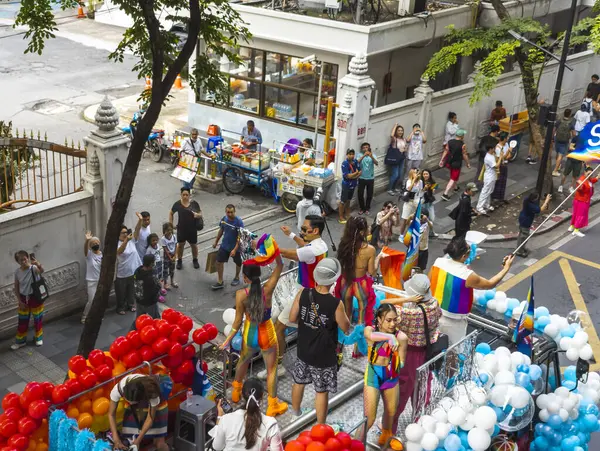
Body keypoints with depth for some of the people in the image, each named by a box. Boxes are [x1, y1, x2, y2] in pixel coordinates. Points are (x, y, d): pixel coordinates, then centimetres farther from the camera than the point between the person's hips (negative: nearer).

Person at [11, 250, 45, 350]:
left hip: (35, 297, -3)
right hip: (24, 298, 3)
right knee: (22, 320, 12)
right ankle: (20, 340, 26)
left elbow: (41, 270, -42)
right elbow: (16, 287, 2)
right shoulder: (17, 272, -6)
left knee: (37, 319, 12)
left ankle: (38, 337, 31)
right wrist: (20, 301, -2)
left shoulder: (33, 268, -18)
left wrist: (37, 263, -64)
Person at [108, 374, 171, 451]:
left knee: (159, 443, -5)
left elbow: (150, 418, -24)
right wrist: (116, 439, -27)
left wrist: (138, 440, -24)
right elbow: (111, 414, -20)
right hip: (133, 409, 2)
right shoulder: (118, 389, -36)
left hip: (155, 406, -2)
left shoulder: (153, 394, -41)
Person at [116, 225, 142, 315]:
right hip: (121, 274, -5)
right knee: (121, 292, 10)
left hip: (133, 272, 5)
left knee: (131, 291, 22)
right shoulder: (117, 243, -18)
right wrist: (126, 240, -53)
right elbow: (119, 251, -39)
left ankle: (131, 305, 39)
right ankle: (120, 307, 26)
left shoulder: (131, 240, -1)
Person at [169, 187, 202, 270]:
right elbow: (171, 213, 7)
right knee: (180, 244, 12)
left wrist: (197, 215, -26)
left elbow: (200, 214, -3)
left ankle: (195, 260, 35)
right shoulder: (177, 204, -8)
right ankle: (179, 261, 31)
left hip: (192, 229, 0)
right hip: (181, 228, 0)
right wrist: (171, 224, 2)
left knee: (194, 245, 13)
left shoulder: (194, 203, -10)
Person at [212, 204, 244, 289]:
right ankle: (220, 282, 15)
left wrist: (235, 249, -30)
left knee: (238, 263, 18)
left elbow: (240, 237, -25)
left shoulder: (239, 221, -26)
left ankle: (237, 278, 44)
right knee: (219, 262, 2)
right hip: (224, 246, 4)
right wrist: (216, 242, 16)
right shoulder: (224, 219, -10)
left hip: (235, 247, -4)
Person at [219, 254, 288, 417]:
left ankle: (236, 392, 54)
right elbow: (280, 265, -12)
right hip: (267, 335, -2)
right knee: (271, 369, 16)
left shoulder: (241, 294, -22)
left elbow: (238, 321, -13)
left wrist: (229, 339, -1)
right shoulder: (267, 289, -23)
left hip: (250, 335, 2)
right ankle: (272, 406, 26)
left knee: (243, 361, 31)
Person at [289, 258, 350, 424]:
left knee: (299, 381, 27)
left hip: (304, 351, 5)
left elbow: (292, 318, -5)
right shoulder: (336, 304, -28)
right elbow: (346, 328, -11)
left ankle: (295, 411, 52)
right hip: (324, 356, -4)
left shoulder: (303, 293, -17)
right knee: (321, 391, 13)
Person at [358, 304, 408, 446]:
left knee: (391, 412, 21)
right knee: (369, 417, -3)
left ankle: (386, 435, 50)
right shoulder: (370, 330, -16)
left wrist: (398, 363, -27)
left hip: (392, 377, 2)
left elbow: (401, 364, -7)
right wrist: (389, 337, -55)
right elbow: (371, 336, -42)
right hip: (373, 375, -2)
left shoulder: (401, 337, -14)